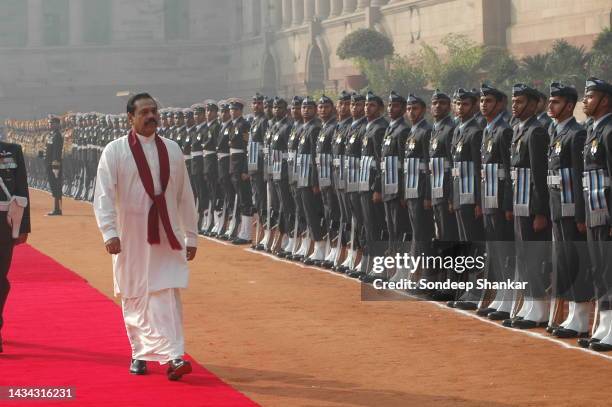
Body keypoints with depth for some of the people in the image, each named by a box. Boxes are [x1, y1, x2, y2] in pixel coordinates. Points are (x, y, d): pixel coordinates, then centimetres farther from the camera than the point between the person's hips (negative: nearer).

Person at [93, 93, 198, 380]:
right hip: (131, 235, -1)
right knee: (135, 297, 8)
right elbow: (104, 195, -10)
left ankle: (172, 356, -13)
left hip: (166, 235, 1)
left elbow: (185, 195, 11)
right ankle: (139, 352, 23)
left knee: (166, 294, -9)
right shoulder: (115, 151, -4)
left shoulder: (171, 150, 7)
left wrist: (191, 235, 10)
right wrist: (109, 232, -21)